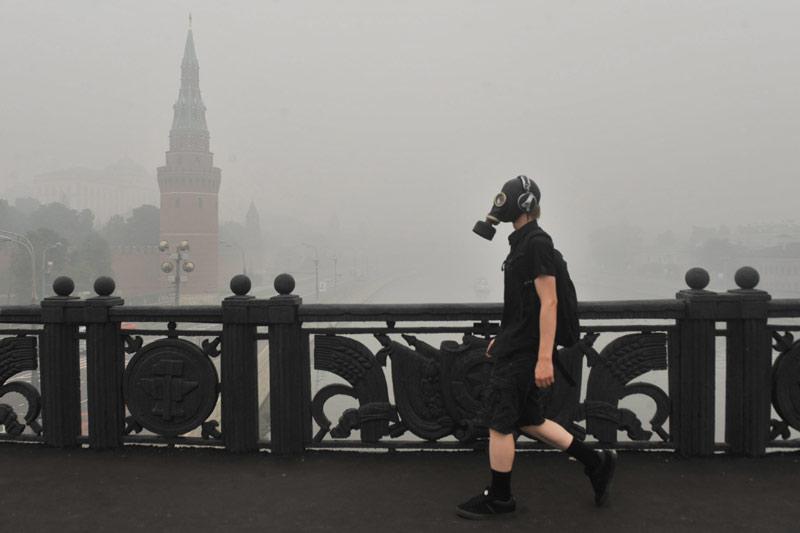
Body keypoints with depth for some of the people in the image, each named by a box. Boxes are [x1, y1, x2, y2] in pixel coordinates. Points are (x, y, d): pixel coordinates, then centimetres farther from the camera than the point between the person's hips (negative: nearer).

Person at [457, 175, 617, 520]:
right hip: (514, 348, 10)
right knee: (528, 421, 15)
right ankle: (595, 462, 24)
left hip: (522, 353, -10)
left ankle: (498, 498, 16)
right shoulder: (523, 242, 14)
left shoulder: (537, 242, -16)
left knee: (499, 423, 0)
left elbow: (548, 302, -21)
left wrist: (544, 359, -24)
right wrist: (503, 337, 26)